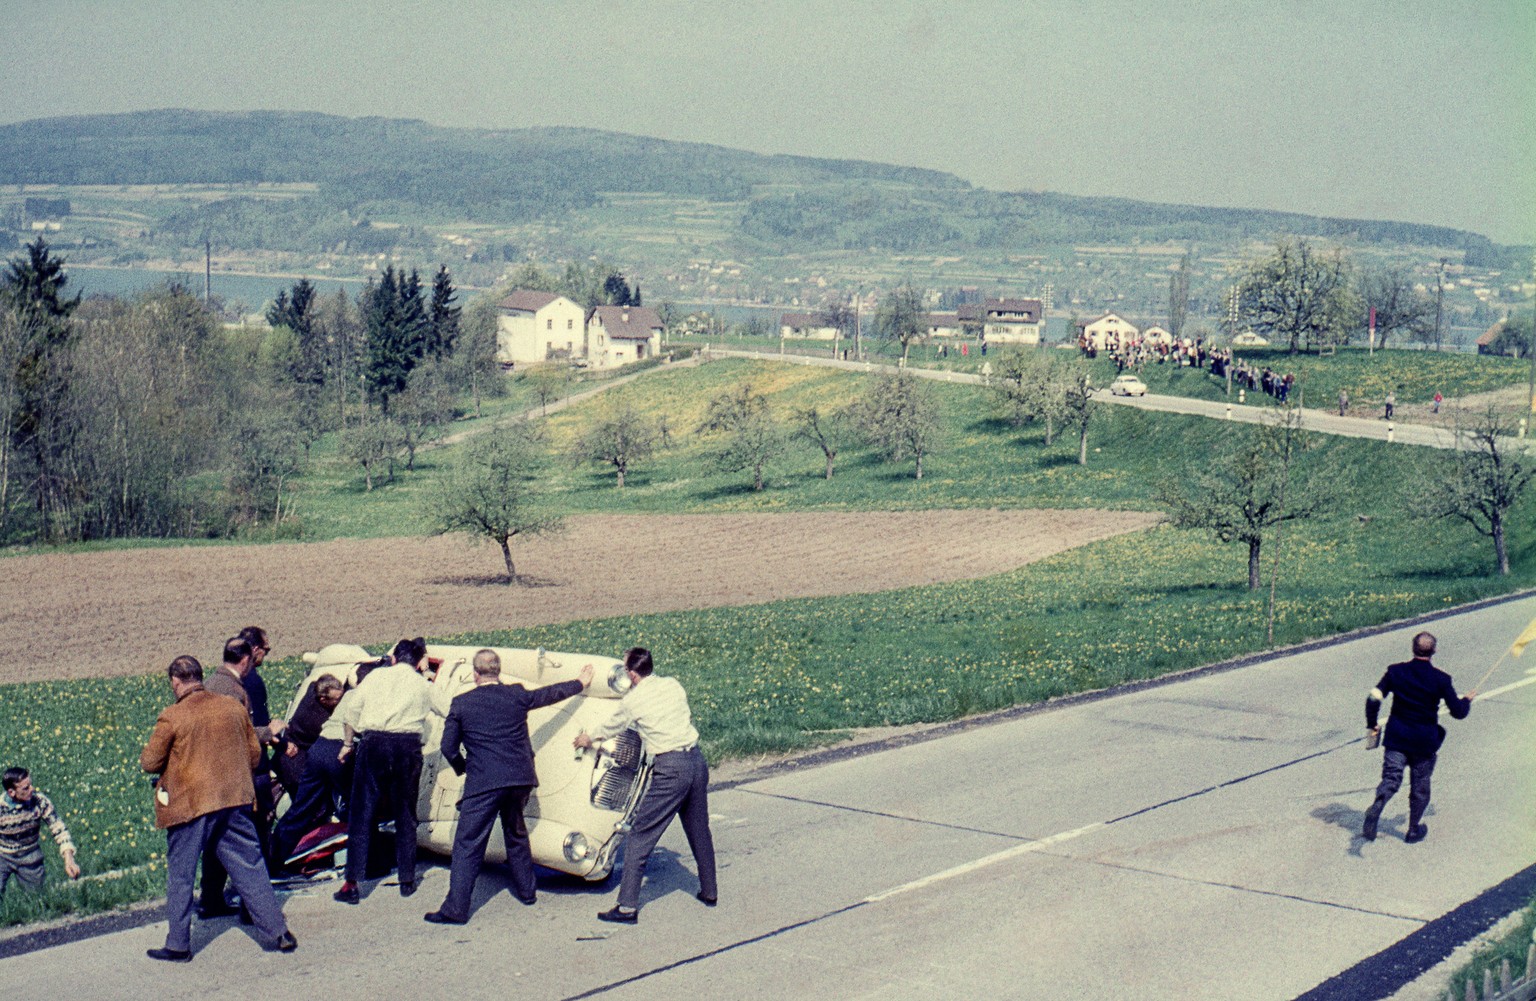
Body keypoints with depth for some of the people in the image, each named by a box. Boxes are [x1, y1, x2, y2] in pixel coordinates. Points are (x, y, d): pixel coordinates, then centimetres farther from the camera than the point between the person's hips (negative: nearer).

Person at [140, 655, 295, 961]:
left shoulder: (171, 717, -10)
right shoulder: (234, 708, 4)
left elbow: (149, 762, -3)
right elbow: (254, 754, 11)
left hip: (190, 805, -4)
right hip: (235, 800, 4)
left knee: (180, 875, 9)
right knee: (250, 867, 9)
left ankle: (178, 945, 14)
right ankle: (279, 933, 8)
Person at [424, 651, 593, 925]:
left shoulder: (461, 704, 0)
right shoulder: (517, 695, 7)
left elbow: (448, 747, 3)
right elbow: (551, 694, 23)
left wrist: (461, 767, 23)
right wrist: (580, 684, 40)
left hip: (483, 783, -4)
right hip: (521, 779, 4)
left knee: (468, 844, -3)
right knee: (516, 834, 25)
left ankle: (456, 908, -8)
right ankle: (526, 889, 35)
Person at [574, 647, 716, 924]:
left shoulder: (632, 701, -3)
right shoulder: (673, 685, 9)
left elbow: (612, 728, 14)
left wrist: (589, 739, 34)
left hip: (670, 769, -6)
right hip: (697, 759, 6)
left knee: (640, 838, 0)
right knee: (699, 830, 22)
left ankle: (627, 906, -2)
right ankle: (709, 891, 33)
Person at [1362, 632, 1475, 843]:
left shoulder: (1396, 671, -6)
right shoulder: (1441, 679, -12)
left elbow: (1374, 698, -8)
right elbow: (1458, 712, -6)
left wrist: (1372, 724, 7)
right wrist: (1467, 700, 16)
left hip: (1397, 736, 1)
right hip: (1425, 741, -1)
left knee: (1391, 778, 1)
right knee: (1420, 786, 14)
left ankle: (1376, 808, -28)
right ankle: (1414, 830, 25)